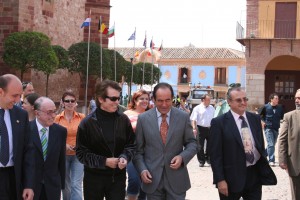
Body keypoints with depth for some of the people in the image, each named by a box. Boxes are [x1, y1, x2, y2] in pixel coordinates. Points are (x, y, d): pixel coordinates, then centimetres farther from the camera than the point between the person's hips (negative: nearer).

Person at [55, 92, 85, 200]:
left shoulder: (82, 117, -3)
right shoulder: (58, 118, -2)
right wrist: (63, 145, -12)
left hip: (78, 154, -1)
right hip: (63, 155, 1)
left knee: (76, 185, -9)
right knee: (65, 185, 14)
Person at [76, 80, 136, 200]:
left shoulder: (123, 120, -1)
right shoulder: (87, 123, -8)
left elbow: (131, 144, 7)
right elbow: (81, 153, -8)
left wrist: (124, 157, -14)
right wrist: (104, 161, -17)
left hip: (118, 176, 2)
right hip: (94, 178, -2)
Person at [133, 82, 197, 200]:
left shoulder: (183, 117, 0)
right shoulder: (143, 119, 0)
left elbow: (192, 143, 6)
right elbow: (138, 149, 4)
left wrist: (182, 157, -13)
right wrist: (142, 169, -9)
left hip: (177, 178, 0)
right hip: (152, 178, 0)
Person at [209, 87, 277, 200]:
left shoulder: (255, 118, 8)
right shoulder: (219, 122, -8)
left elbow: (261, 144, 15)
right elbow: (215, 154, -10)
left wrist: (264, 169, 11)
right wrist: (220, 180, -15)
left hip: (255, 174, 5)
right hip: (232, 177, -4)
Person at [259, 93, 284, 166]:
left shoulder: (280, 107, 0)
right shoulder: (266, 107, -7)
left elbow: (282, 117, 12)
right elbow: (260, 115, 5)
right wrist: (262, 121, -6)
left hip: (276, 128, 4)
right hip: (268, 128, -4)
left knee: (272, 144, 14)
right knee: (270, 144, -11)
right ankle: (271, 160, -8)